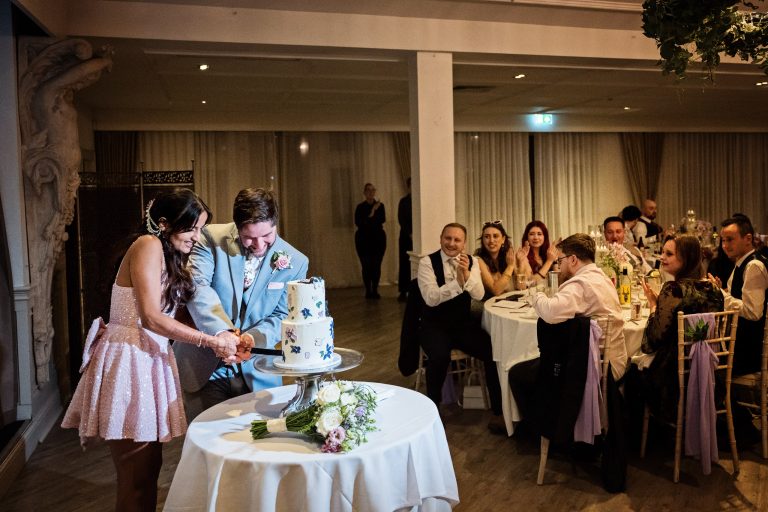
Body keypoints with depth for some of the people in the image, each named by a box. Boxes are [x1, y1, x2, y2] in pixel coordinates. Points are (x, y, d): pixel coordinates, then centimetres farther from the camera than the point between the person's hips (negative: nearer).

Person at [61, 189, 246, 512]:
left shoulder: (171, 258, 17)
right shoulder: (148, 245, -11)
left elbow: (169, 320, 10)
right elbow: (151, 317, -19)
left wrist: (216, 346, -2)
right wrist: (211, 341, -16)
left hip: (149, 359, 9)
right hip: (128, 360, -9)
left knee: (148, 467, 12)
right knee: (137, 472, -1)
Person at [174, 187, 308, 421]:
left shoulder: (295, 262, -5)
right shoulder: (212, 238, -10)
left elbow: (282, 316, -2)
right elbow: (197, 285, -24)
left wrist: (252, 339, -22)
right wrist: (221, 331, -39)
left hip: (256, 373, 2)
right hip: (205, 366, -1)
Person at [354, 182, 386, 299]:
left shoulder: (380, 205, 5)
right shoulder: (360, 207, 1)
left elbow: (382, 220, -10)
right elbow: (358, 222, -10)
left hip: (378, 238, 2)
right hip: (364, 239, -1)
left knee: (377, 265, -1)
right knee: (366, 266, -4)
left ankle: (375, 290, 9)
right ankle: (368, 291, 4)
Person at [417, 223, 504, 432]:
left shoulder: (472, 261, 3)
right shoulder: (427, 262, -8)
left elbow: (479, 295, -9)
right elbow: (431, 298, -20)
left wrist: (466, 273, -26)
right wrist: (458, 282, -30)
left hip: (464, 324, 3)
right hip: (434, 325, -3)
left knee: (494, 351, -20)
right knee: (440, 357, -33)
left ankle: (498, 411, -1)